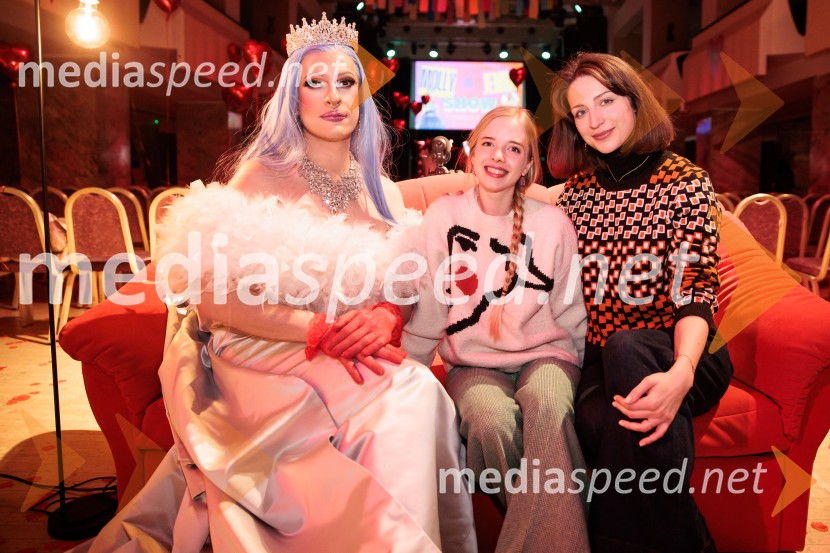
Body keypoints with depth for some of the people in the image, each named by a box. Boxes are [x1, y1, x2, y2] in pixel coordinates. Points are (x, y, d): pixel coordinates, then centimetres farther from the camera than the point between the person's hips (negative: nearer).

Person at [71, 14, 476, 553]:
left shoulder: (381, 192, 13)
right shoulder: (263, 176, -1)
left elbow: (399, 291, 12)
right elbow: (216, 299, -9)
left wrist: (385, 319, -12)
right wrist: (319, 328, -17)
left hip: (354, 363, 5)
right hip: (263, 361, -4)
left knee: (419, 392, -26)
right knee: (401, 398, -28)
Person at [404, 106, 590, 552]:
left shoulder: (553, 223, 2)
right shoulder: (444, 215, 0)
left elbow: (569, 313, 9)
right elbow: (428, 309, 1)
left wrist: (570, 370, 1)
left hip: (544, 354, 0)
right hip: (474, 362, 0)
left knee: (548, 407, -35)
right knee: (490, 423, -32)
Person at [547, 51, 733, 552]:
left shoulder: (685, 183, 0)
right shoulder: (576, 193, 10)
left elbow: (696, 290, -12)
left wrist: (680, 373, -32)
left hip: (672, 357, -1)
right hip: (600, 360, 2)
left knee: (626, 346, -37)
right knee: (599, 422, -34)